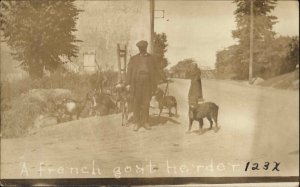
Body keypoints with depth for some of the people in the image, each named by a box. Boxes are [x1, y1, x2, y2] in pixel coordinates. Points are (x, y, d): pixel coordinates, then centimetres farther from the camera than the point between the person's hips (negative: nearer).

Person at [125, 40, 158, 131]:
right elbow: (129, 71, 1)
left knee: (146, 104, 3)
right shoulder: (133, 59, 5)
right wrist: (128, 83, -10)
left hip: (147, 85, 1)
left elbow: (153, 73, 8)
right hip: (136, 84, 0)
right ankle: (137, 123, 10)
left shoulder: (151, 58, 7)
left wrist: (154, 86, 5)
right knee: (136, 104, 2)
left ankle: (145, 122, 15)